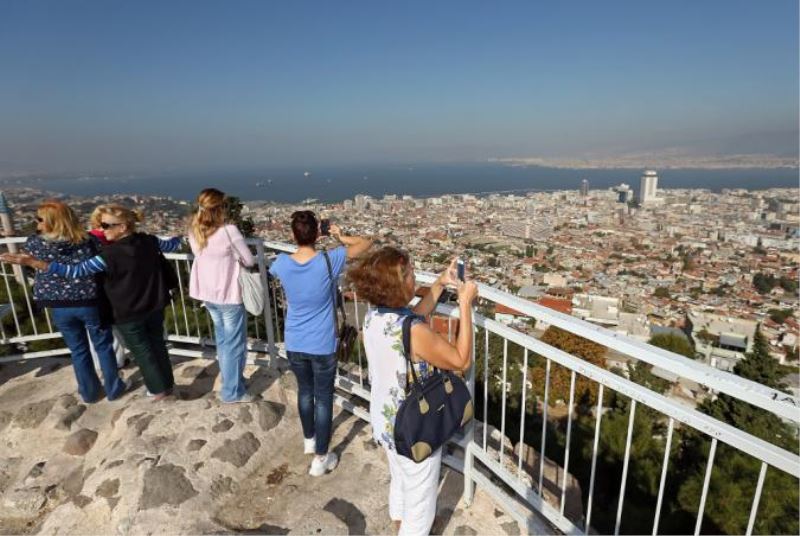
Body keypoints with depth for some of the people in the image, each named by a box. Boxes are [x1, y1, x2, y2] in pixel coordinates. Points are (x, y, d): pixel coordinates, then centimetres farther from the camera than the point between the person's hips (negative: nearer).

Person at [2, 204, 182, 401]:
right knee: (158, 344, 20)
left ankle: (160, 389, 24)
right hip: (154, 307, 5)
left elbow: (77, 270, -23)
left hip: (128, 314, -5)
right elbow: (171, 245, 10)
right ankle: (167, 383, 33)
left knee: (142, 352, 12)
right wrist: (180, 237, 33)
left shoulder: (110, 254, -24)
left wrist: (34, 262, -24)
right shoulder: (148, 241, -8)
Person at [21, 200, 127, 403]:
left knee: (78, 350, 17)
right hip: (90, 303, -1)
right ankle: (113, 388, 25)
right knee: (104, 346, 14)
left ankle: (89, 392, 32)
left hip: (59, 308, 2)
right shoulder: (88, 240, -10)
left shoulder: (33, 243, -7)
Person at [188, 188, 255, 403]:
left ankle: (231, 381, 38)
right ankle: (232, 391, 19)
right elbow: (249, 260, -12)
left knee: (223, 340, 22)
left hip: (207, 293, 7)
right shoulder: (229, 231, -21)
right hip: (228, 294, -7)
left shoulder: (194, 232, -1)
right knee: (234, 344, 8)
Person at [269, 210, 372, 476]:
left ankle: (309, 440, 46)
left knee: (305, 390, 25)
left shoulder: (282, 263, -12)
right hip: (322, 346, -3)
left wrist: (299, 243, 15)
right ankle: (321, 458, 23)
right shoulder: (328, 261, -21)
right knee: (323, 398, 11)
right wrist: (341, 236, 2)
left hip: (294, 344, 4)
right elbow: (366, 243, -10)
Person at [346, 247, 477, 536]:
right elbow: (462, 360, -21)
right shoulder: (414, 333, -34)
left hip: (386, 423, 8)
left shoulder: (373, 316, -11)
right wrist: (465, 304, -21)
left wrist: (440, 283, 3)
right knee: (420, 502, 19)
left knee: (399, 483, 33)